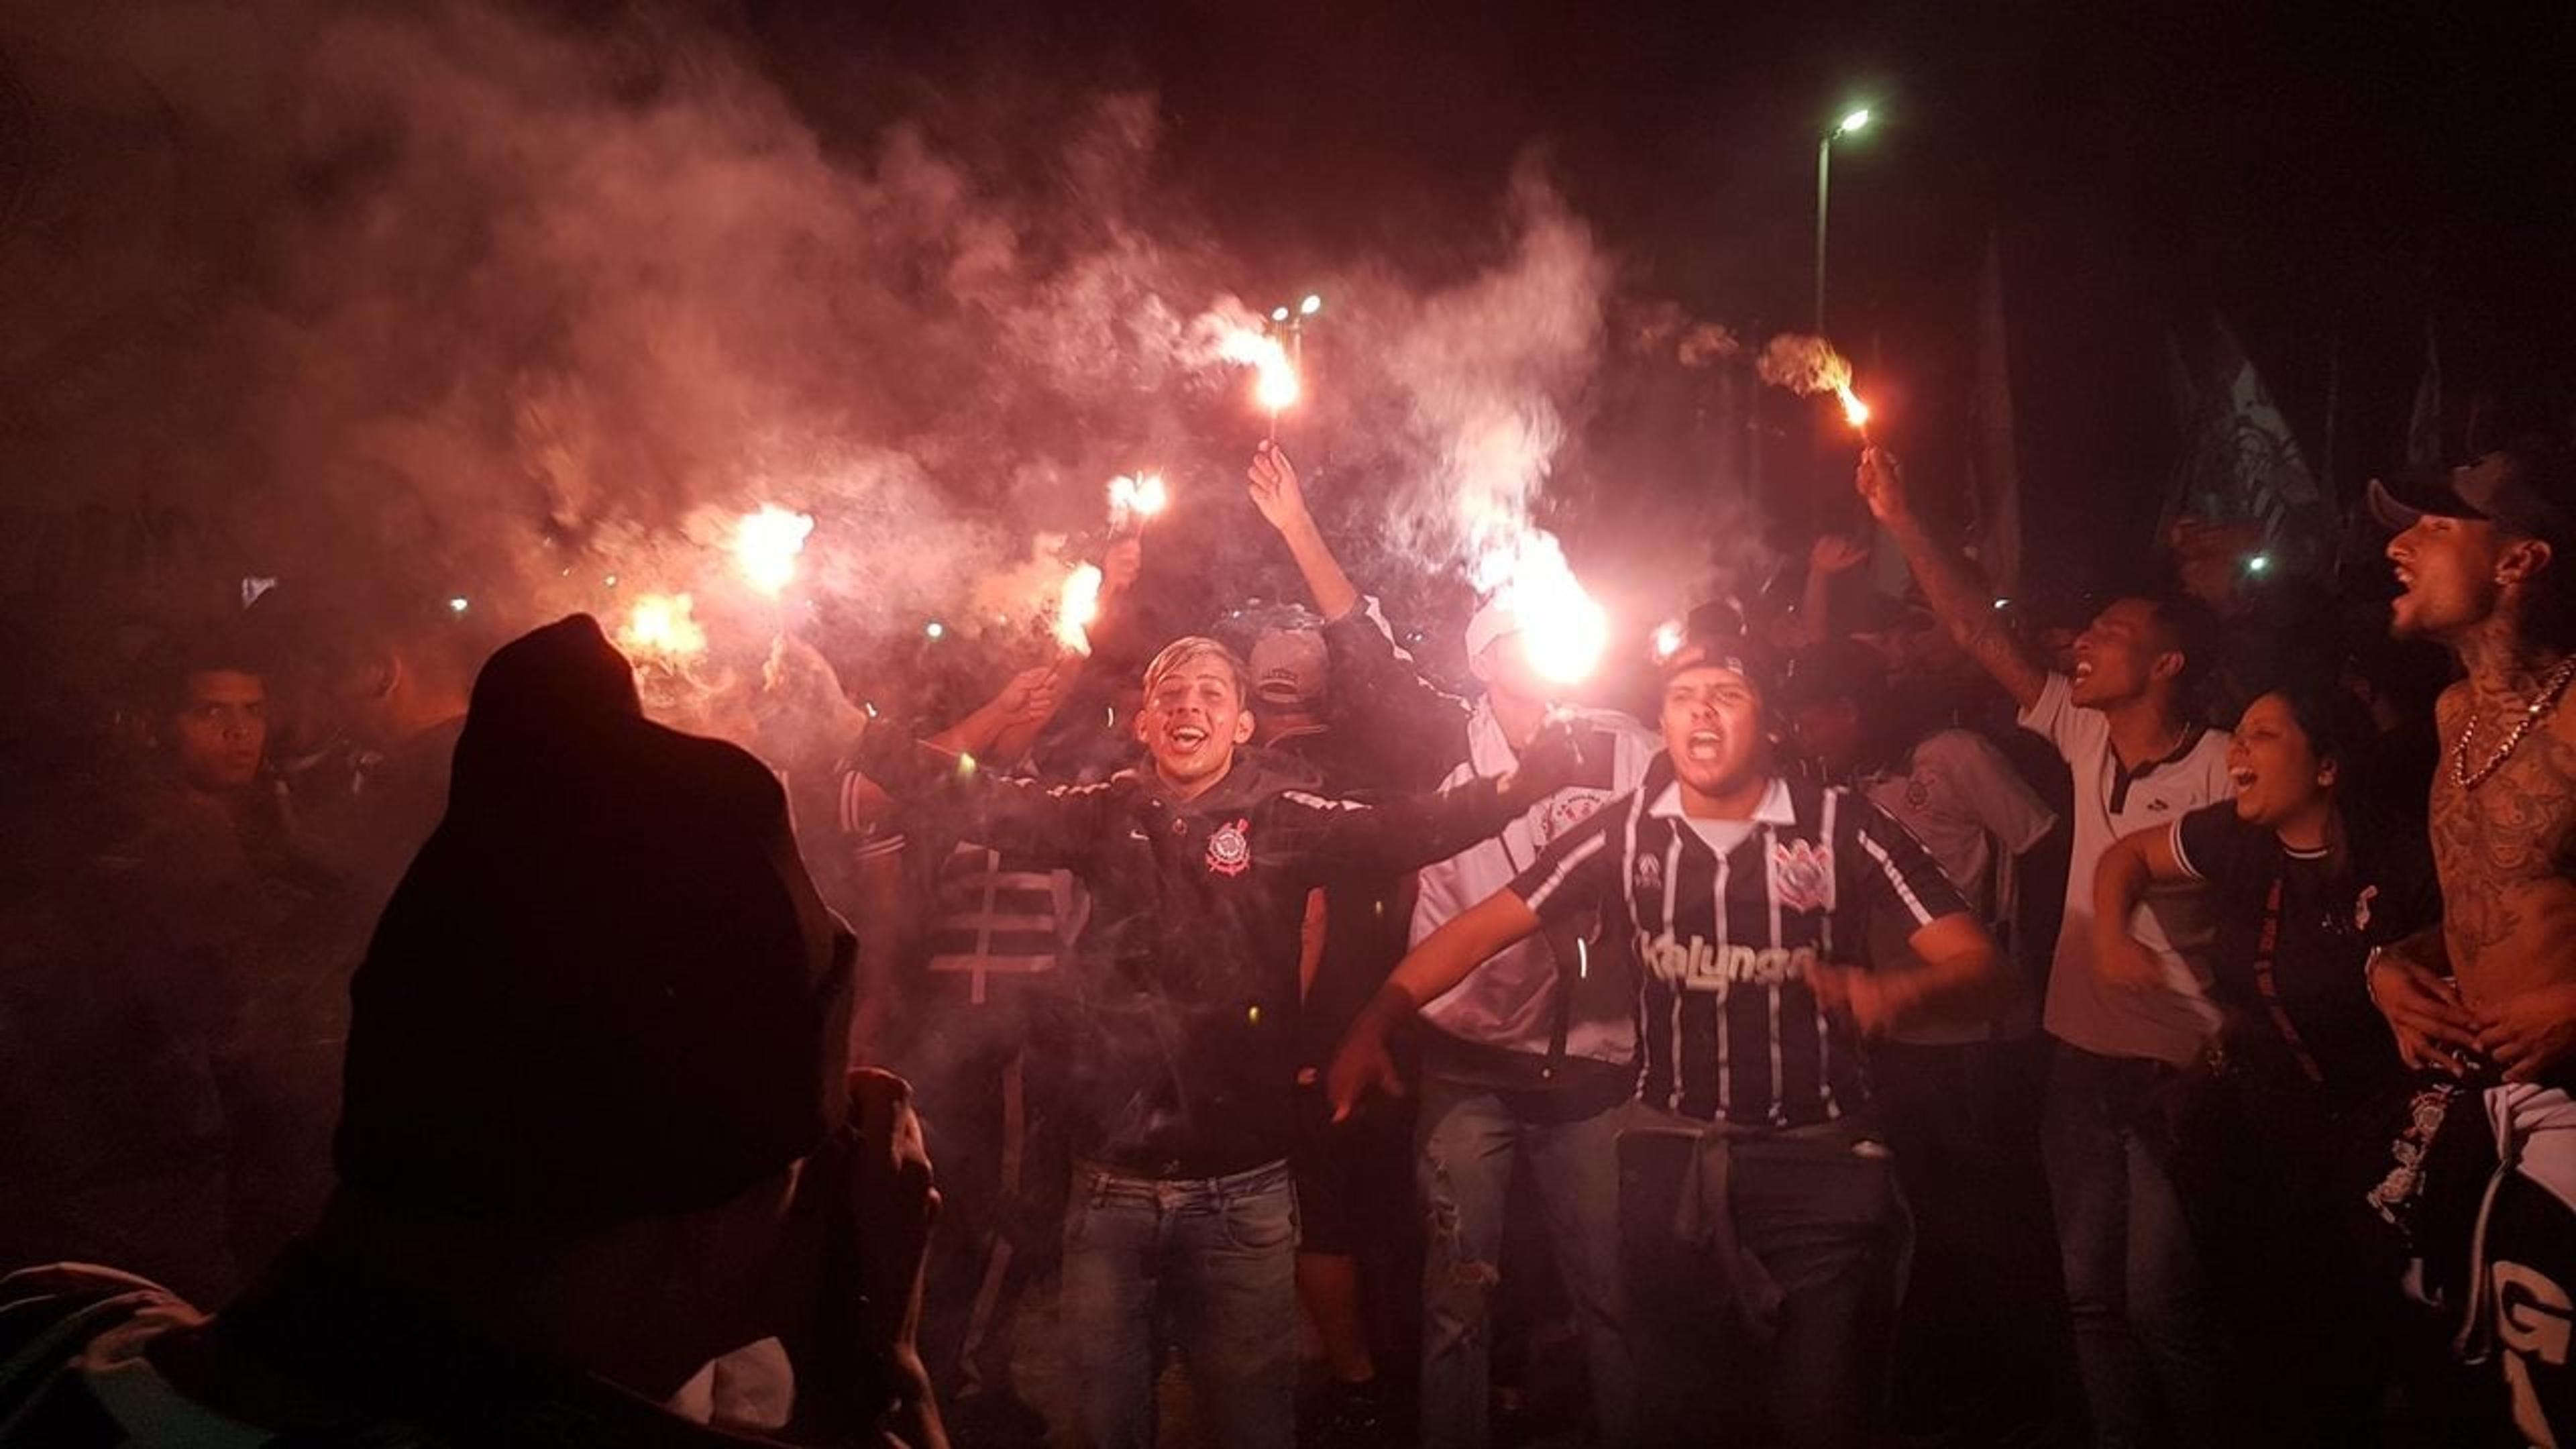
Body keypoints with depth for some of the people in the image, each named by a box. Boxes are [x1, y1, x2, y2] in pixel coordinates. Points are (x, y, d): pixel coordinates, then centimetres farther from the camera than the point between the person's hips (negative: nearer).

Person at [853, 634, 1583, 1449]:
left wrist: (1537, 771, -29)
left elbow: (1409, 829, -16)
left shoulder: (1284, 820, -5)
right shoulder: (1102, 814, 3)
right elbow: (975, 798, -2)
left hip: (1240, 1188, -2)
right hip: (1110, 1183, 2)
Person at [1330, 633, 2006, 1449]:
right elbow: (1486, 925, -5)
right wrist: (1376, 1023, -18)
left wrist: (1894, 992, -35)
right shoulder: (1624, 832, -3)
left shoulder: (1844, 827, -9)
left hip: (1818, 1157, -2)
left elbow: (1975, 960, -12)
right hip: (1668, 1153, 2)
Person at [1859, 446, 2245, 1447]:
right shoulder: (2086, 734, 3)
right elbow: (1980, 632, 1)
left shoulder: (2222, 770, -14)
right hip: (2081, 1053, 6)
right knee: (2091, 1292, 13)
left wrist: (2225, 1056, -20)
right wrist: (1902, 522, -4)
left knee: (2158, 1298, -2)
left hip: (2175, 1064, -6)